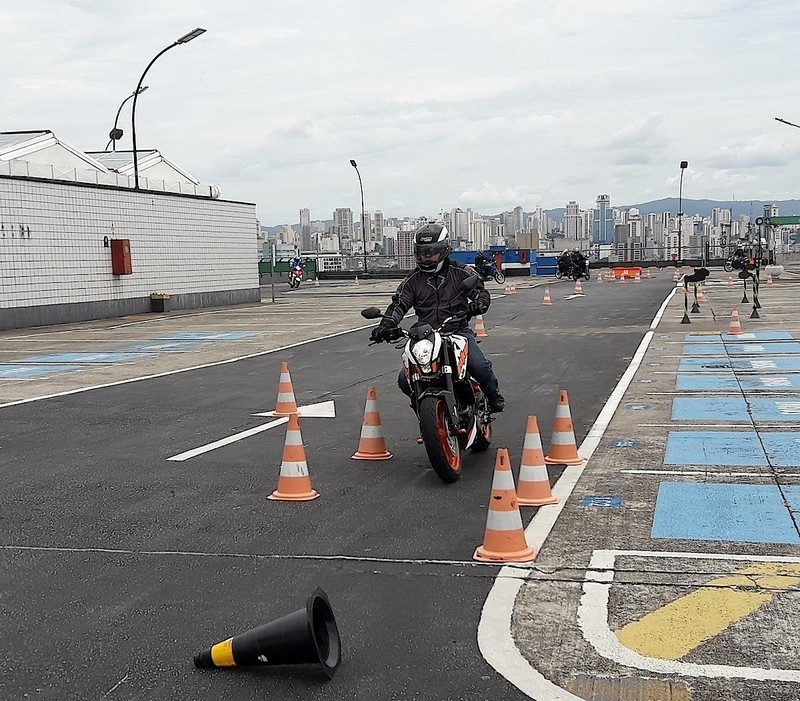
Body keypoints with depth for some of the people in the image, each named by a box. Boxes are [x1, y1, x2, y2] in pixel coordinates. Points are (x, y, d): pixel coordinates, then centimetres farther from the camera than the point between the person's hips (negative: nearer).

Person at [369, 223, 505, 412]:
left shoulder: (460, 272, 4)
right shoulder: (413, 280, 9)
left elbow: (482, 292, 1)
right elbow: (399, 304, 1)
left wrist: (477, 304, -25)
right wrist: (386, 324, -19)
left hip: (458, 331, -2)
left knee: (479, 366, -28)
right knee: (405, 380, -14)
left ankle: (493, 394, 7)